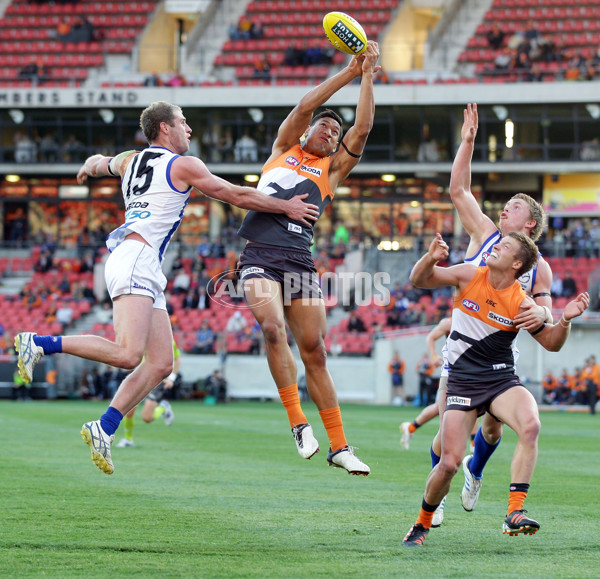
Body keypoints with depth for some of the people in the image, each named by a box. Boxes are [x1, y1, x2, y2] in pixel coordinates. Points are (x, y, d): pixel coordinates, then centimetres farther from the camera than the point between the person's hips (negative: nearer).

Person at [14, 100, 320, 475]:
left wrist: (90, 167, 71)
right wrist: (286, 206, 15)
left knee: (161, 364, 3)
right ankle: (41, 343, -18)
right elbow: (237, 196, 5)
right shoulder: (184, 166, 2)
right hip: (136, 258, -9)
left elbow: (98, 163, 46)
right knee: (127, 355, -23)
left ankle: (105, 428, -2)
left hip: (147, 273, 9)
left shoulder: (130, 161, 23)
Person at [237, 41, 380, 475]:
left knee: (314, 352, 1)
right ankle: (298, 423, -20)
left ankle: (339, 446, 6)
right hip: (260, 256, -1)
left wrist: (368, 76, 7)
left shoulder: (332, 169, 20)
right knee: (273, 328, -26)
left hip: (300, 260, 1)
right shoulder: (284, 151, 20)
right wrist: (349, 72, 7)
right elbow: (305, 105, 9)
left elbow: (363, 129, 9)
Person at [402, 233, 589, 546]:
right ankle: (423, 523, 19)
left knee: (530, 426, -33)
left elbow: (551, 342, 3)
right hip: (462, 383, 0)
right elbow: (419, 280, 4)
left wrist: (565, 320, -17)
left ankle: (514, 514, -34)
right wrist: (431, 258, -17)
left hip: (502, 380, 0)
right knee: (449, 463, -9)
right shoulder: (469, 276, -2)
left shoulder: (520, 303, -6)